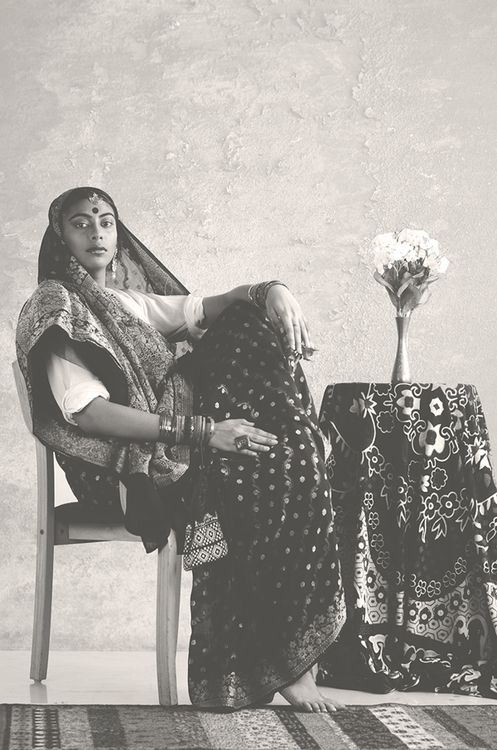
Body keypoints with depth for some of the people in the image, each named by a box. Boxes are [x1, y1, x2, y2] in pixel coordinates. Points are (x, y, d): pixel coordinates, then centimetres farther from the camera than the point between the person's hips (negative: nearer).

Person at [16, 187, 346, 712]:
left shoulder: (134, 301, 23)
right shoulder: (55, 306, -1)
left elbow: (210, 306, 14)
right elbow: (87, 412, -14)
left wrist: (272, 290, -9)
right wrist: (200, 430, -20)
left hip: (176, 452, 7)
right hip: (127, 468, -7)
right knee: (263, 473, -24)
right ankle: (282, 663, -16)